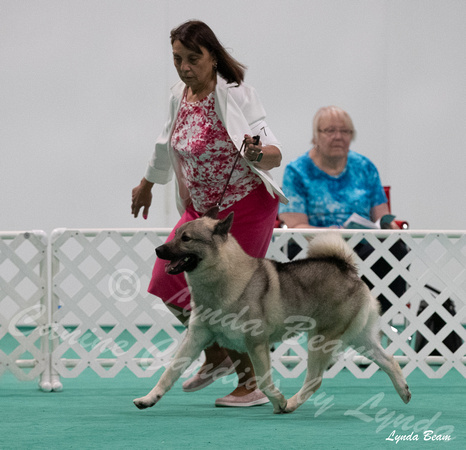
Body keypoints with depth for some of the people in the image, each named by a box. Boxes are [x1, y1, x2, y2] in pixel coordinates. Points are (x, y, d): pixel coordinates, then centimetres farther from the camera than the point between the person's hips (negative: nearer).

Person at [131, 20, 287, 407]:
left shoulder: (235, 95, -19)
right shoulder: (180, 95, 2)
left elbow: (274, 156, -24)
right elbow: (167, 143, 23)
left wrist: (257, 154, -47)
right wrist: (148, 183, 36)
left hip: (246, 205, -7)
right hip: (200, 207, 7)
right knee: (169, 279, 2)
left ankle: (254, 384, 4)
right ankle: (218, 357, 22)